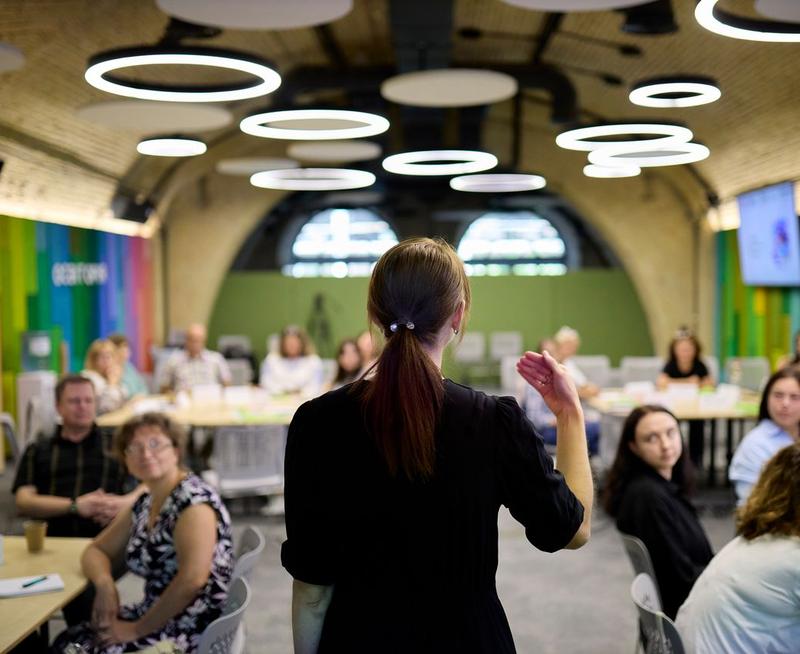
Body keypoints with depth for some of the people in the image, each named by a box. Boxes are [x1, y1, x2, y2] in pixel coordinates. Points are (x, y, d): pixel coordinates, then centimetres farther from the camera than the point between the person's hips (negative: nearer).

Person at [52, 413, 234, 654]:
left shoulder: (193, 500, -17)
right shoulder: (143, 504, 9)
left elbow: (192, 579, -26)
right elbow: (96, 551, 17)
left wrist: (138, 629, -16)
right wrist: (105, 584, -6)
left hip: (194, 631, -8)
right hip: (156, 615, 8)